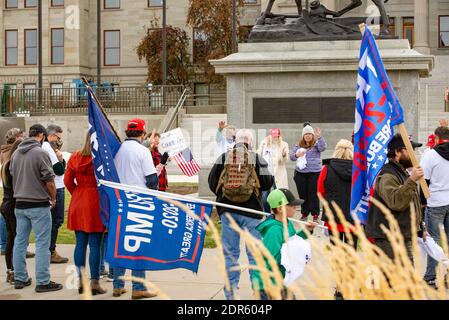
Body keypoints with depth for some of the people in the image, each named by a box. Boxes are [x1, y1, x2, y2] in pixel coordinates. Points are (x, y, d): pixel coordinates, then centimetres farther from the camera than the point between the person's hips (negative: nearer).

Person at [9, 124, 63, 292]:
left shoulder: (16, 153, 6)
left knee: (20, 241, 12)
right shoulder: (40, 153, -15)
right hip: (39, 205, -7)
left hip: (20, 204, 7)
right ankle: (43, 282, 1)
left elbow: (12, 176, 15)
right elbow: (49, 181, -15)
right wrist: (53, 199, 1)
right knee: (42, 243, -1)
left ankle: (20, 278, 19)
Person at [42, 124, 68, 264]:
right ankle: (51, 252, -1)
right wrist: (60, 159, -3)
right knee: (56, 221, -5)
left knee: (55, 220, 16)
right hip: (55, 189, -10)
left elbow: (63, 168, 15)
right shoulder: (48, 148, -13)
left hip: (57, 188, 10)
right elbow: (59, 170, -18)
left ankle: (50, 250, 23)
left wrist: (61, 159, -3)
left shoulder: (47, 147, 17)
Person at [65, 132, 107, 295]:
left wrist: (77, 193, 15)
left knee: (80, 244, 10)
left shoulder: (75, 157, 3)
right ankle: (94, 283, 4)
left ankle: (80, 281, 15)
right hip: (96, 204, -5)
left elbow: (68, 181, 4)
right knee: (95, 245, 0)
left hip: (78, 204, 5)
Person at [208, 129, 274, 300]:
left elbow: (212, 181, 2)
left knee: (230, 253, 9)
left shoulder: (223, 158, 0)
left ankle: (230, 293, 13)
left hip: (227, 211, 2)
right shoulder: (257, 159, -6)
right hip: (251, 211, -2)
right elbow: (268, 183, -5)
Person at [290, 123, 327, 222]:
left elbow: (323, 148, -20)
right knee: (303, 194, 9)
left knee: (313, 194, -3)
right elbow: (291, 156, 8)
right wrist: (296, 155, -14)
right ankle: (304, 214, 19)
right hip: (301, 173, 4)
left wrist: (319, 137, -32)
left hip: (314, 173, -4)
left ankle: (315, 215, 2)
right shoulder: (299, 145, 10)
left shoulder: (316, 143, 0)